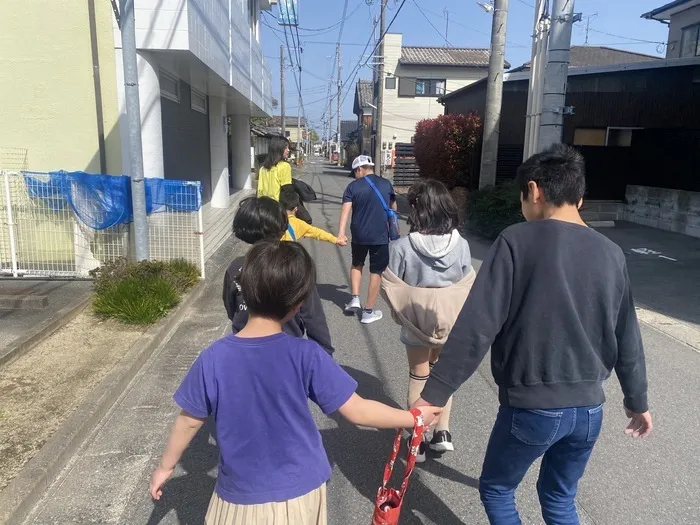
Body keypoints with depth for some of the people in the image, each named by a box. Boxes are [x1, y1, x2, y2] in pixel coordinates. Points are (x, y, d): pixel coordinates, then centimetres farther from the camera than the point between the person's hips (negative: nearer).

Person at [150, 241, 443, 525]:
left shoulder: (213, 359, -18)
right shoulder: (306, 356, -22)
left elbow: (190, 421, -5)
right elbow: (358, 412, -16)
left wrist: (166, 466, 14)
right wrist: (415, 417, -1)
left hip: (242, 495, 0)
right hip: (299, 493, 1)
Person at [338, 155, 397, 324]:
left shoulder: (353, 186, -2)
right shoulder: (386, 184, 4)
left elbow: (346, 209, -15)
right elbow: (393, 207, 19)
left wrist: (341, 232, -19)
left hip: (359, 235, 0)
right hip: (380, 235, 0)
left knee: (357, 264, 25)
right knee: (376, 272, 8)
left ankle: (355, 298, 17)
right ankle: (368, 311, 11)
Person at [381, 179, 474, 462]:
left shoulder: (402, 247, -23)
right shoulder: (461, 245, -14)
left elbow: (390, 288, -15)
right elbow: (467, 286, -4)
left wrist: (401, 312, 4)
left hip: (417, 323, -2)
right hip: (451, 322, 3)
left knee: (418, 377, 16)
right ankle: (442, 432, 28)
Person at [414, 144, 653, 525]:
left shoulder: (517, 242, -15)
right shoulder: (611, 254, 1)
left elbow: (475, 329, -20)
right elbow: (627, 340, 9)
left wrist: (434, 394, -13)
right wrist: (637, 402, 24)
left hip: (531, 406, -5)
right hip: (589, 408, 6)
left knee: (496, 490, 20)